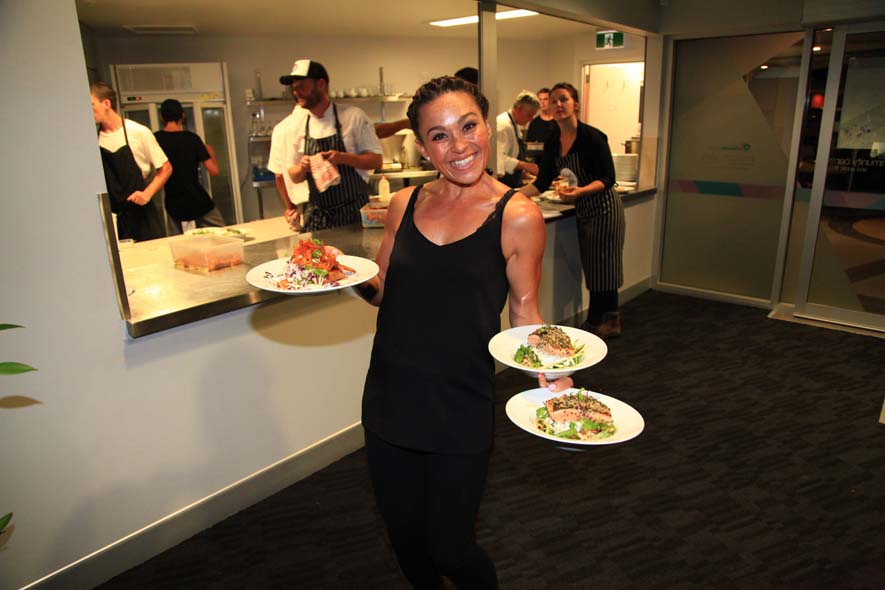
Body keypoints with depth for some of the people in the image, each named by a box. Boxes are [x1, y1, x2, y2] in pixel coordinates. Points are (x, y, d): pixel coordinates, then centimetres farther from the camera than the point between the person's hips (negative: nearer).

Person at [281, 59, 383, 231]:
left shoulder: (353, 116, -5)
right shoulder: (298, 124, 6)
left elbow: (376, 160, -5)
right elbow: (294, 176, 12)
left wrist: (343, 158, -20)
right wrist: (302, 167, -11)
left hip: (354, 211, -3)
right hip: (316, 215, 3)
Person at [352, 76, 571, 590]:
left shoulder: (518, 216, -9)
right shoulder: (405, 205, 1)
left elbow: (525, 309, -2)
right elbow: (384, 292, 9)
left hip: (462, 409, -4)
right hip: (390, 401, 4)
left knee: (450, 548, 12)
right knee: (406, 540, 21)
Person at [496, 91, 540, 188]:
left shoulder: (515, 125, 14)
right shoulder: (504, 125, -18)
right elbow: (500, 158, -28)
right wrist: (525, 166, -27)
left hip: (513, 183, 10)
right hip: (503, 183, -10)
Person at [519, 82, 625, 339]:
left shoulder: (592, 137, -18)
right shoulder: (553, 141, 2)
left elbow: (608, 178, -18)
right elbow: (542, 182, 4)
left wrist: (581, 190, -34)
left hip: (603, 209, -7)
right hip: (583, 211, 7)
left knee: (600, 267, 0)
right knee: (594, 267, 14)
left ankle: (595, 323, 13)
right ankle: (610, 321, 27)